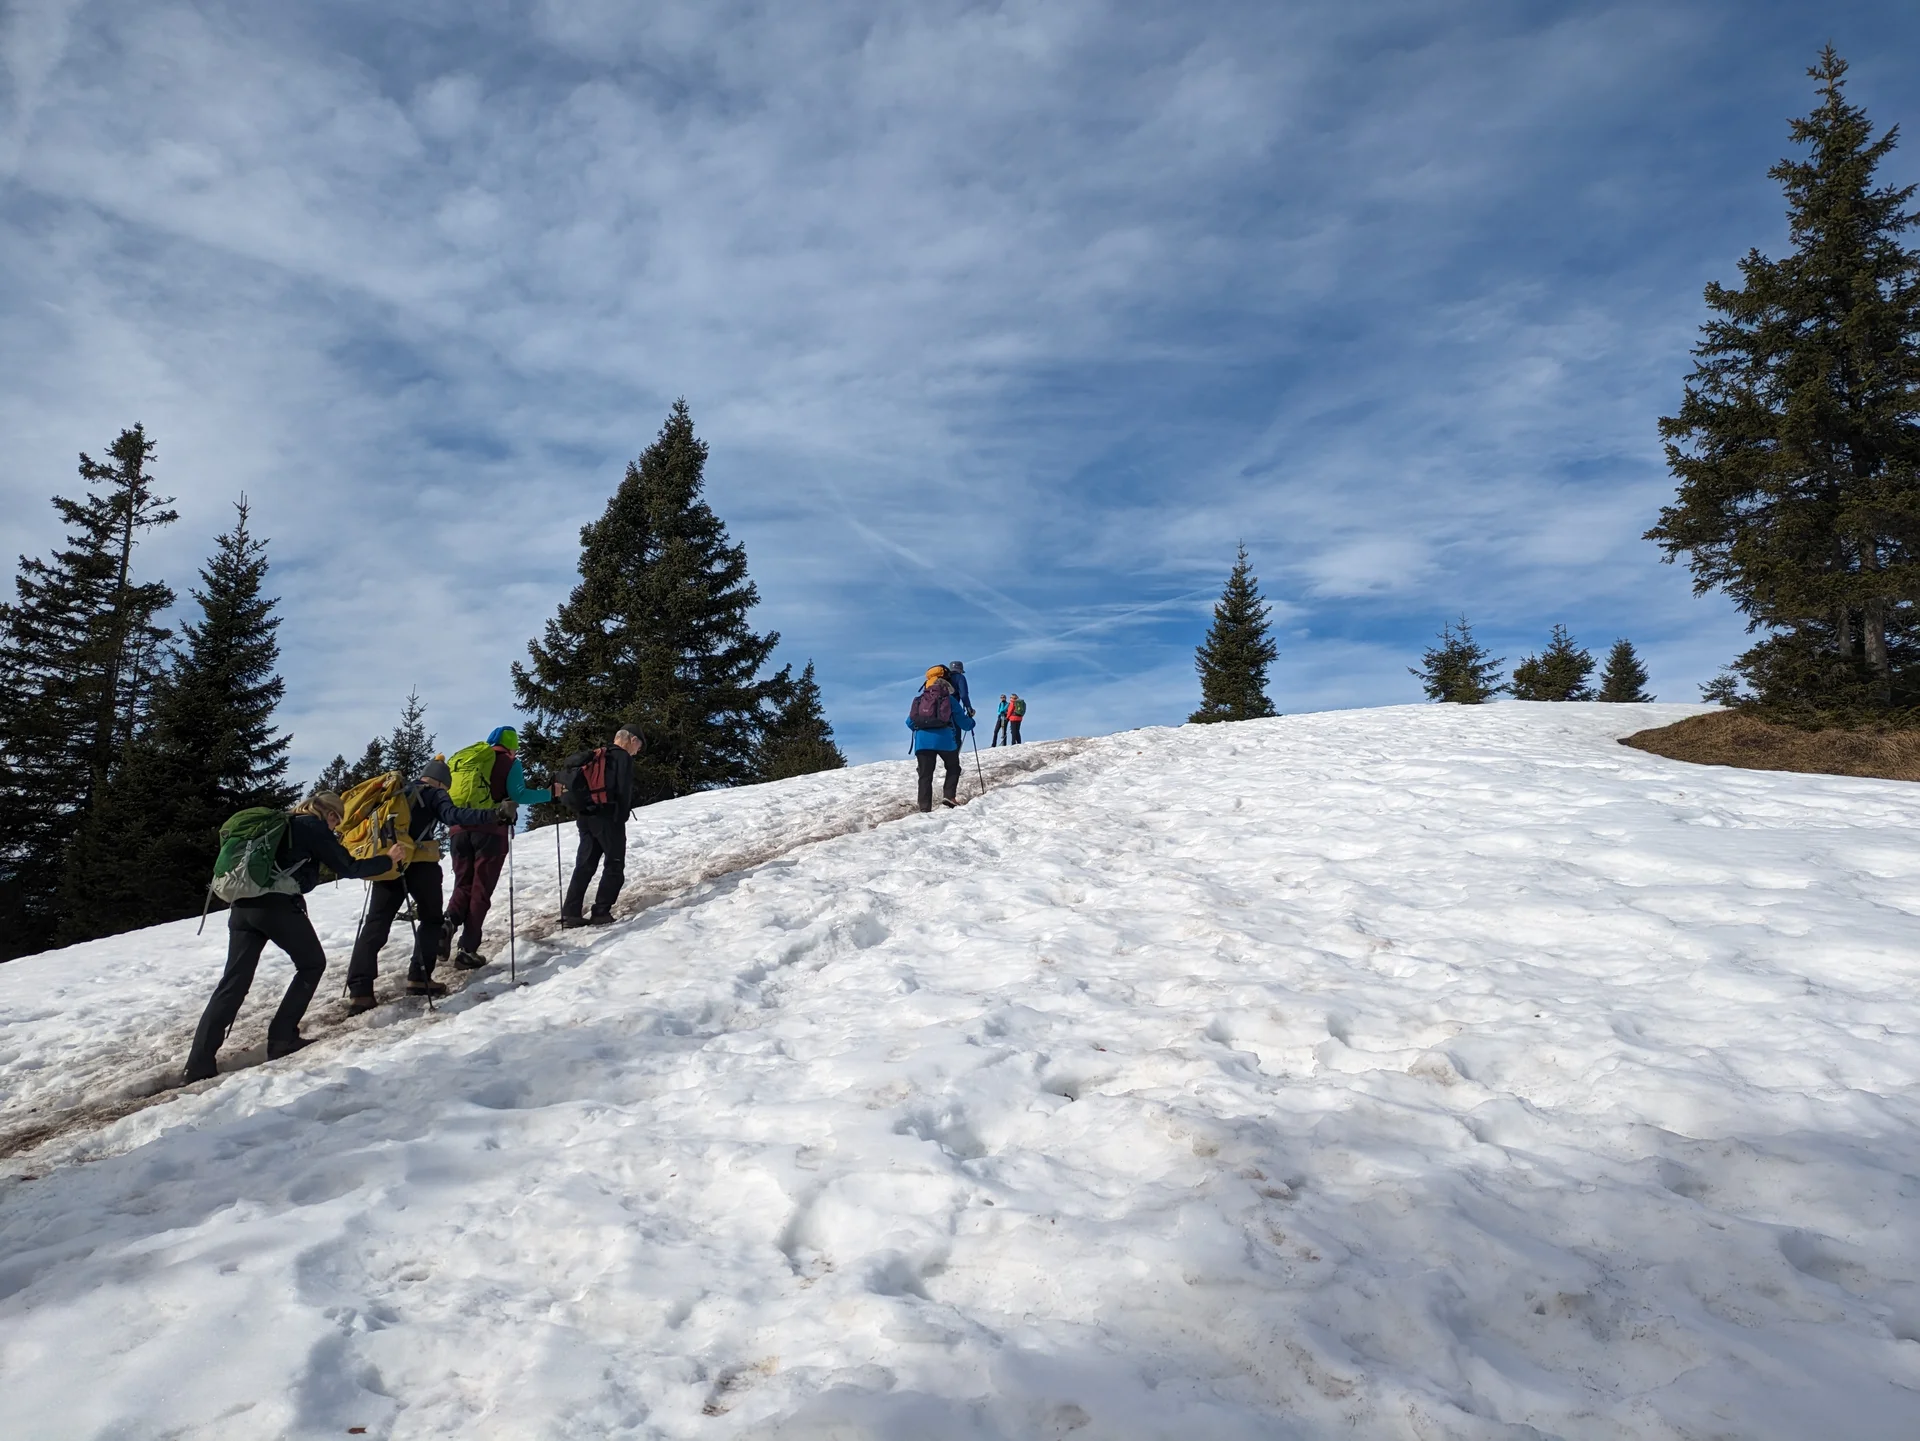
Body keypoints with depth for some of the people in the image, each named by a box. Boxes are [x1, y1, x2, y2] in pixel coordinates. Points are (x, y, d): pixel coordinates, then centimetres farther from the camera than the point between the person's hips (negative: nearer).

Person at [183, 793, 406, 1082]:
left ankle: (199, 1065, -2)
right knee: (312, 964, 13)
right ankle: (281, 1039, 9)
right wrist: (388, 860, 13)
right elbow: (348, 868, 1)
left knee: (233, 983, 4)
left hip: (243, 905, 7)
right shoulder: (315, 827, 2)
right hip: (279, 906, -7)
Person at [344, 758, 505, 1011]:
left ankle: (359, 990, -6)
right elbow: (453, 815, -17)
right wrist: (493, 815, -24)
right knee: (432, 919, 13)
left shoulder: (399, 794, 22)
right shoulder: (435, 795, 3)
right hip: (420, 864, -5)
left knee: (375, 924, 4)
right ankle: (419, 978, 4)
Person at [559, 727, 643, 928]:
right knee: (614, 866, 1)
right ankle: (601, 912, -5)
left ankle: (570, 913, 3)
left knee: (584, 865, 9)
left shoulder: (596, 757, 19)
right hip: (608, 817, -7)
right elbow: (624, 791, -13)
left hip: (585, 817, 7)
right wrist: (622, 818, -4)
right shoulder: (623, 757, -5)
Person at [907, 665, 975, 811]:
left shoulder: (919, 699, 16)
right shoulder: (949, 699, 8)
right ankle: (948, 795, 1)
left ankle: (924, 808, -4)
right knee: (953, 768, 20)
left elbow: (910, 722, 20)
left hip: (922, 741, 2)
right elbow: (963, 722, 11)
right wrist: (971, 723, 34)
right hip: (944, 740, -2)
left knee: (925, 775, 5)